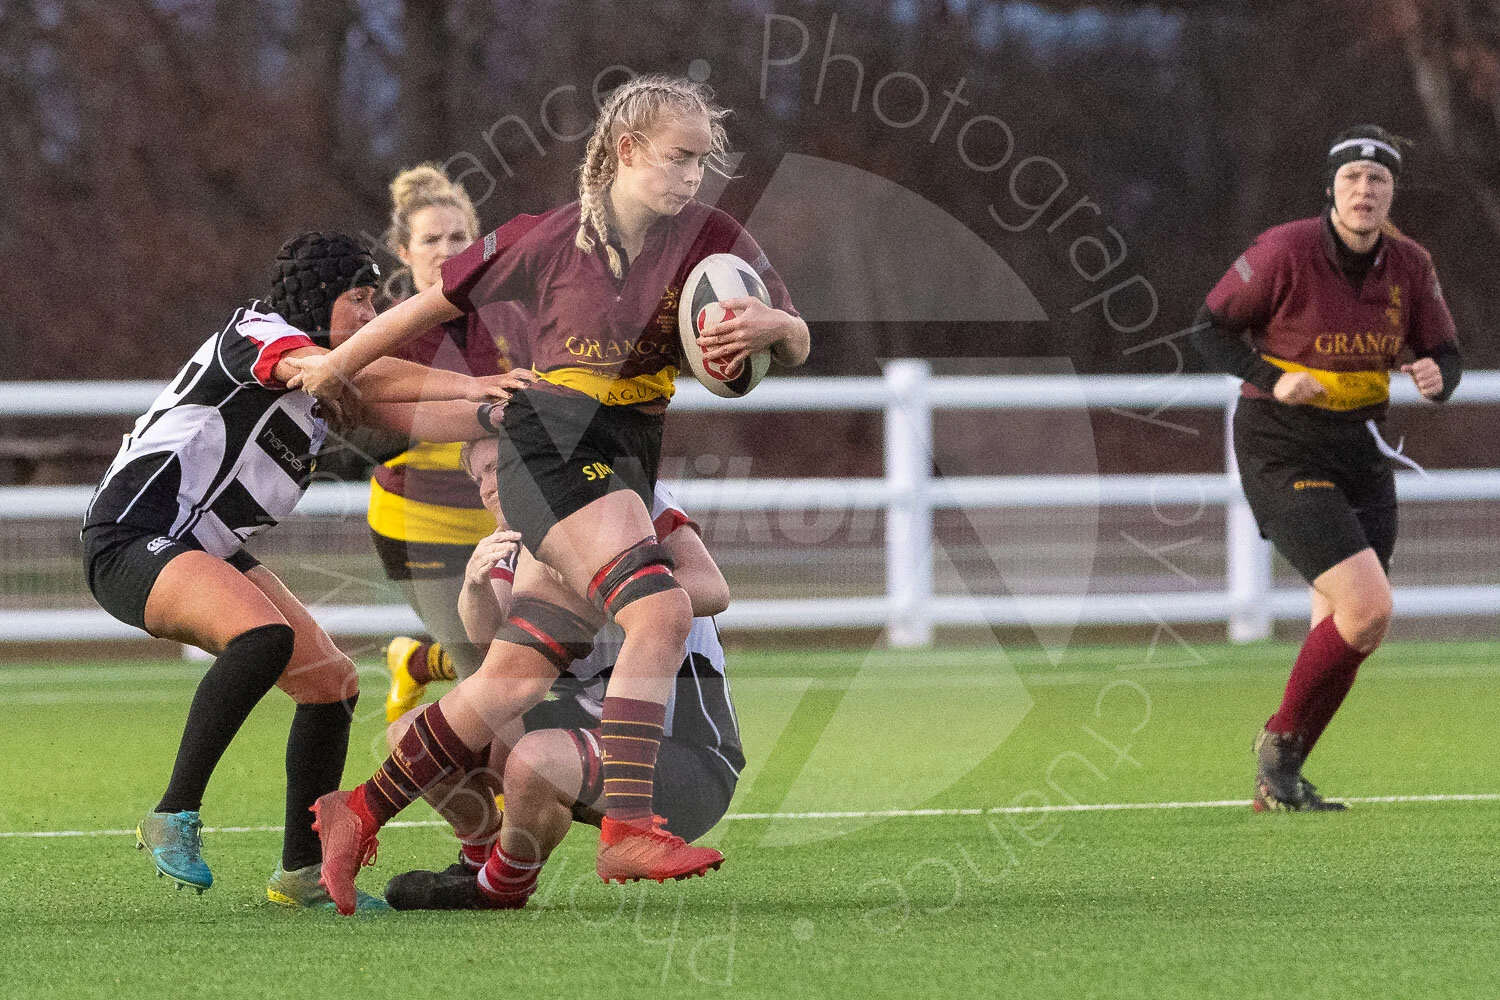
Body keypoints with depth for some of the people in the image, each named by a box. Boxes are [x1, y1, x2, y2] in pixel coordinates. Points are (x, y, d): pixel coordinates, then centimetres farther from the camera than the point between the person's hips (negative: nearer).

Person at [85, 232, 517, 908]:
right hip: (132, 539, -10)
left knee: (331, 683, 4)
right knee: (265, 636, -34)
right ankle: (173, 817, -25)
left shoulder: (321, 396, 17)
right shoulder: (256, 333, -13)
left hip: (210, 551, 10)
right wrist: (465, 386, -34)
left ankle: (302, 871, 13)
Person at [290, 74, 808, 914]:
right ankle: (628, 828, -32)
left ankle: (359, 815, 17)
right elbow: (439, 303, 8)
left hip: (629, 461, 5)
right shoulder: (550, 241, -4)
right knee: (660, 613, -27)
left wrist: (770, 326, -19)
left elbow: (799, 345, 6)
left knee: (518, 678, 3)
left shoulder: (710, 239, 4)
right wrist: (338, 364, 17)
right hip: (553, 443, -5)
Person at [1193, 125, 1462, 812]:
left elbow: (1445, 354, 7)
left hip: (1360, 448, 6)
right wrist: (1273, 379, -21)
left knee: (1348, 632, 5)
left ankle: (1279, 781, 19)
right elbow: (1212, 328, -6)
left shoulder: (1410, 266, -1)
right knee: (1367, 607, -19)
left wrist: (1436, 377, -17)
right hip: (1281, 450, -6)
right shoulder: (1285, 252, -15)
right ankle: (1280, 741, 2)